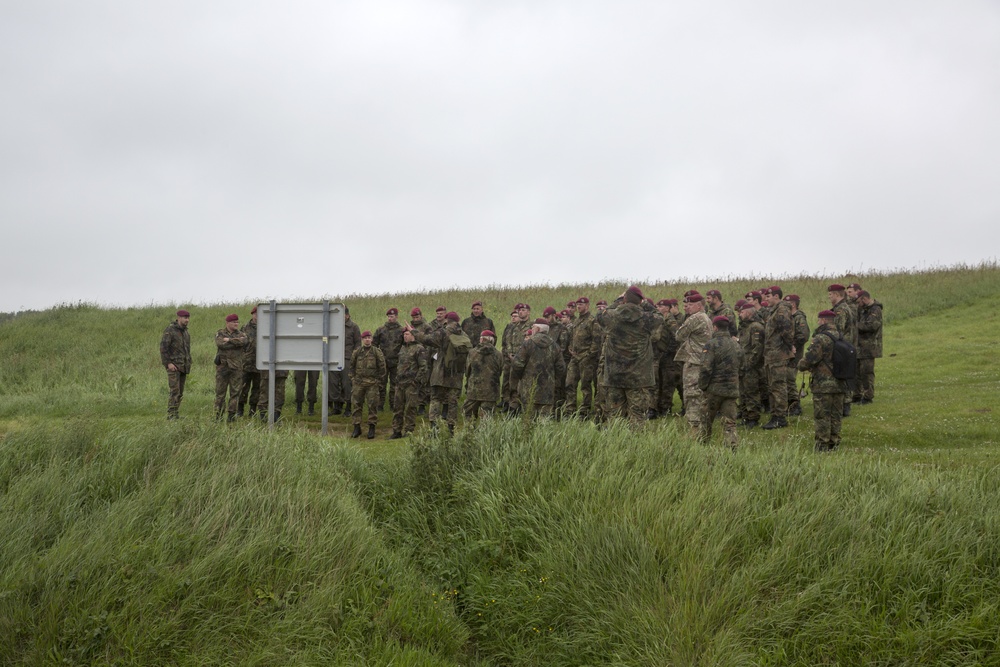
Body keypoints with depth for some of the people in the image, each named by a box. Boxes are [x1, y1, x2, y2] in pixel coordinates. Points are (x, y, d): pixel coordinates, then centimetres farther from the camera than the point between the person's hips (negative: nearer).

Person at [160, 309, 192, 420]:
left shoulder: (185, 332, 15)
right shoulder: (170, 330, -10)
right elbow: (163, 347, -15)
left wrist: (188, 365, 16)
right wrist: (168, 363, -21)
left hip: (183, 366, 8)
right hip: (173, 365, -8)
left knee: (180, 392, 6)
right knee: (174, 391, -14)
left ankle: (176, 414, 9)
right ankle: (171, 415, -12)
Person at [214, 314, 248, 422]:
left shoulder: (240, 334, 9)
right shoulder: (220, 333, 5)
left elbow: (243, 342, -14)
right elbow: (220, 344, -16)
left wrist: (229, 340, -14)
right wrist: (236, 342, -10)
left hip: (236, 367, 2)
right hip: (223, 365, -2)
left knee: (235, 392, 2)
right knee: (220, 392, 2)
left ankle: (232, 415, 9)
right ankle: (218, 415, 8)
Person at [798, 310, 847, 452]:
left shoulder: (821, 339, -17)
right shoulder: (842, 338, 7)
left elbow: (808, 361, -21)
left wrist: (801, 366, 4)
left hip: (823, 386, -7)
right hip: (839, 385, 7)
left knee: (822, 416, 0)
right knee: (835, 416, 13)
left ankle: (822, 446, 3)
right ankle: (834, 444, 19)